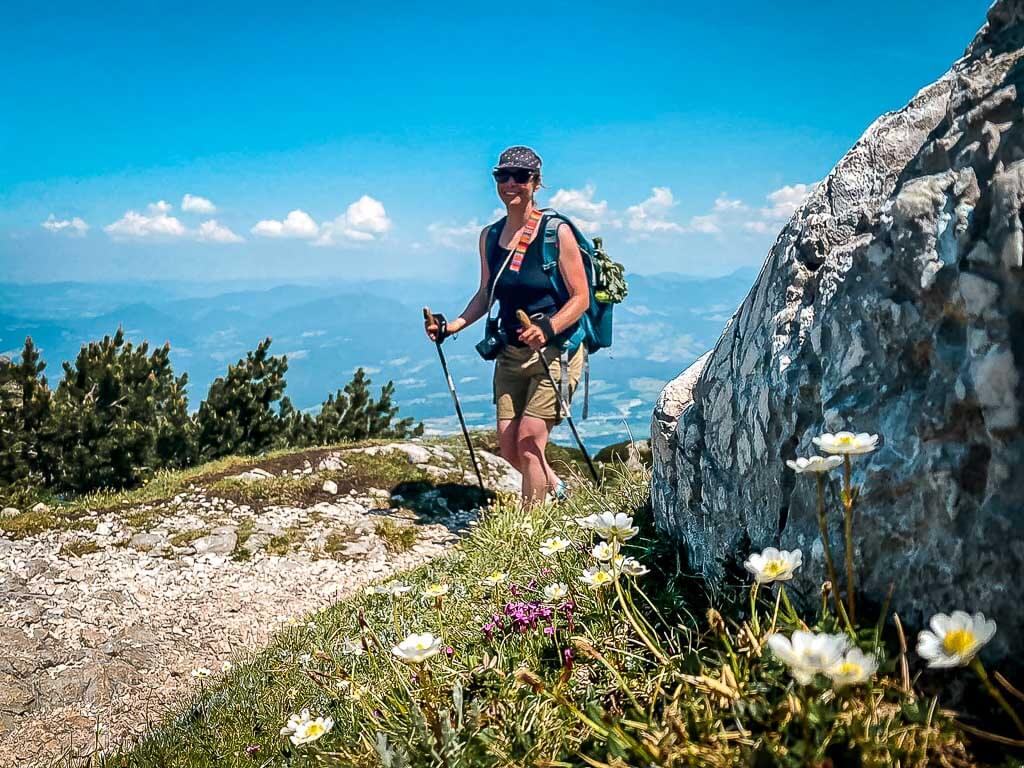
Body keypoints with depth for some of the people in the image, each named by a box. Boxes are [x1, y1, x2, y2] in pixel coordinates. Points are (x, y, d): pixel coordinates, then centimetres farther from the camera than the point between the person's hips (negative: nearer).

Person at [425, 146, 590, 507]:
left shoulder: (556, 232, -12)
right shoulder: (489, 236, 6)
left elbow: (581, 298, -12)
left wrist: (547, 329, -28)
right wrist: (452, 326, 2)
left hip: (555, 351, -6)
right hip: (511, 353, 6)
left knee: (528, 442, -11)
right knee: (508, 446, 7)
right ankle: (556, 487, 35)